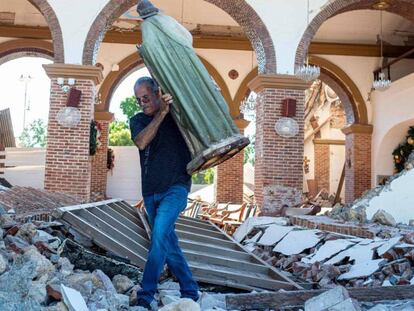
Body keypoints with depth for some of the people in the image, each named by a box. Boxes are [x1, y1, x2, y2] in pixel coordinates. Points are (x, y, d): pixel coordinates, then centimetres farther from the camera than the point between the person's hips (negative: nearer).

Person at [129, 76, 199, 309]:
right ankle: (190, 291, 23)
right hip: (151, 192, 5)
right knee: (169, 244, 9)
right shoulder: (137, 120, 8)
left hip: (175, 187, -4)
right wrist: (162, 113, -17)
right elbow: (142, 142, -12)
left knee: (159, 235, -21)